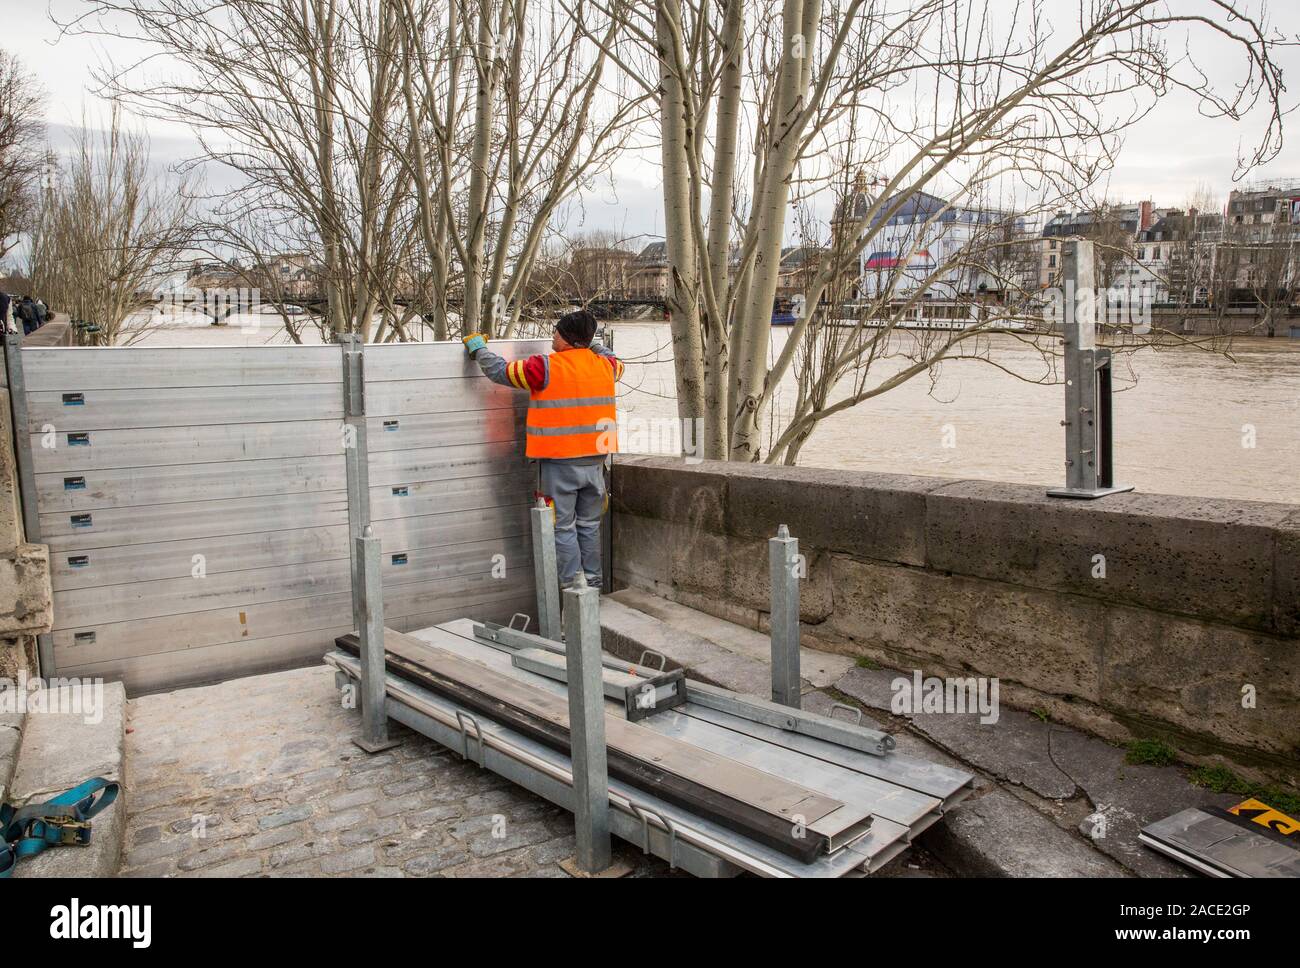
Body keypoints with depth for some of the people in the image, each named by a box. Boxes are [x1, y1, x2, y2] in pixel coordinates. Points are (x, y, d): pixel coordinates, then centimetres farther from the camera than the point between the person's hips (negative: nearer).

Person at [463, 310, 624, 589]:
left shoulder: (545, 367, -12)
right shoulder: (605, 366, 4)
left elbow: (499, 371, -3)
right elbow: (617, 363, 29)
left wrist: (478, 348, 14)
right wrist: (588, 342, 38)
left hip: (558, 462, -5)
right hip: (594, 461, 5)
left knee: (563, 527, 3)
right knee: (589, 526, 15)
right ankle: (593, 584, 21)